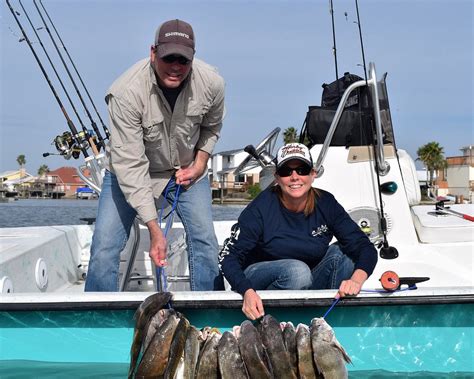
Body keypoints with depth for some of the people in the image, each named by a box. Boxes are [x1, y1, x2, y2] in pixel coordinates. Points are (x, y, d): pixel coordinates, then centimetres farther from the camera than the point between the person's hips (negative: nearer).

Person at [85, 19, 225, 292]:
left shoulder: (212, 83, -20)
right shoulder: (127, 91, -32)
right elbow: (130, 165, -32)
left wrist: (200, 164, -8)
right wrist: (154, 229, -35)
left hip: (187, 170, 3)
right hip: (130, 173, -2)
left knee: (206, 243, -4)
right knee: (104, 246, -11)